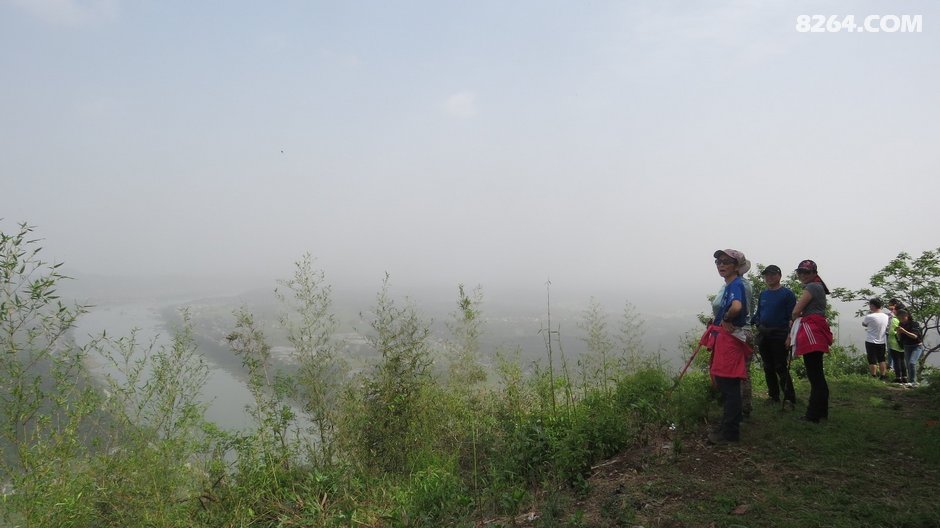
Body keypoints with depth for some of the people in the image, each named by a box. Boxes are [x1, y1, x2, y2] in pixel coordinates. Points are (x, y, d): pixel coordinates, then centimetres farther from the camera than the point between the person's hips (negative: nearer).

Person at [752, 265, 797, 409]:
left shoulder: (787, 293, -5)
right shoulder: (763, 294, 12)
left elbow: (792, 316, -9)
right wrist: (758, 324, -3)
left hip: (779, 334, -6)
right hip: (763, 334, 6)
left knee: (781, 367, -8)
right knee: (768, 367, 11)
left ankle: (789, 399, -4)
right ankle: (773, 396, 21)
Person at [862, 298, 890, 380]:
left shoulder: (870, 317, -19)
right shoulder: (886, 317, 0)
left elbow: (863, 324, 0)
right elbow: (887, 328, 13)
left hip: (871, 342, -6)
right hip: (882, 342, 6)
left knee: (872, 361, 2)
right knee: (881, 360, 18)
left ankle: (874, 376, 5)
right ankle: (883, 376, 22)